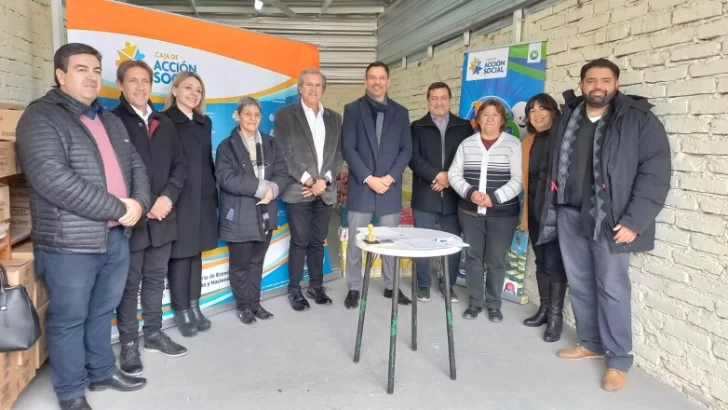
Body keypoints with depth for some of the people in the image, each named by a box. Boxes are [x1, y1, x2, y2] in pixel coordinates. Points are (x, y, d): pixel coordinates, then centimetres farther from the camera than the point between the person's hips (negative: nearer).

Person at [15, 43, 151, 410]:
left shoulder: (109, 121, 15)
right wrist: (118, 208, -21)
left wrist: (139, 202, -9)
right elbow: (52, 179, -22)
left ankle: (102, 371, 37)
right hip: (70, 242, -7)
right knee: (68, 318, 7)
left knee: (103, 311, 19)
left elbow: (136, 165, 13)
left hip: (116, 236, 7)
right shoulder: (40, 117, -9)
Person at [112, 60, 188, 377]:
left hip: (162, 216, 6)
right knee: (129, 284, 4)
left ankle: (154, 334, 29)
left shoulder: (164, 124, 13)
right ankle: (128, 344, 17)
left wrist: (167, 198, -7)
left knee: (156, 279, 15)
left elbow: (180, 165, 10)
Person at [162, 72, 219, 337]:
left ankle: (194, 305, 22)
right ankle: (181, 311, 13)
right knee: (180, 254, 1)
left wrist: (214, 190, 10)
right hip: (178, 197, -5)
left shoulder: (205, 122, 14)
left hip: (203, 197, 6)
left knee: (196, 251, 11)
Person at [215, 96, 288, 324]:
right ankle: (244, 306, 21)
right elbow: (226, 179, -16)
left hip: (265, 214, 4)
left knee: (257, 261, 14)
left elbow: (282, 174, 3)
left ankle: (255, 303, 26)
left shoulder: (271, 145, 11)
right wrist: (262, 187, -19)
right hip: (239, 216, -3)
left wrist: (272, 190, -19)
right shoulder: (227, 147, -2)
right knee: (240, 264, 7)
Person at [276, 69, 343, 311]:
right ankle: (294, 289, 13)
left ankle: (316, 286, 22)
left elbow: (338, 154, 7)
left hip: (325, 191, 4)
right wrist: (308, 180, -12)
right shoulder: (285, 114, 1)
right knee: (299, 242, 0)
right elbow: (285, 153, -7)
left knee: (318, 242, 10)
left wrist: (324, 181, -7)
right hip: (299, 190, -3)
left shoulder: (334, 118, 13)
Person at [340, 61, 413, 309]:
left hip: (390, 187, 2)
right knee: (355, 241, 3)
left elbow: (406, 150, 4)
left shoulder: (400, 112, 9)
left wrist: (389, 177, -9)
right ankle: (354, 288, 16)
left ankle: (391, 286, 23)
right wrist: (368, 178, -13)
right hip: (361, 186, -2)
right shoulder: (353, 109, 3)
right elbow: (347, 148, -5)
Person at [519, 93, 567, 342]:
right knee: (541, 261, 13)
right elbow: (525, 178, 12)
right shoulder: (527, 142, 11)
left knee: (555, 262, -1)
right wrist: (524, 213, 12)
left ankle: (556, 315, 10)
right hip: (535, 210, 6)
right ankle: (544, 309, 25)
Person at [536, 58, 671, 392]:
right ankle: (590, 343, 30)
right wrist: (549, 209, 10)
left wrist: (634, 221, -17)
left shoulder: (639, 120, -5)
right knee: (579, 284, 13)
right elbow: (554, 166, 15)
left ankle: (619, 360, 14)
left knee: (612, 288, -1)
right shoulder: (568, 119, 11)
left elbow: (655, 174, -11)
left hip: (609, 219, -5)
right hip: (569, 215, 5)